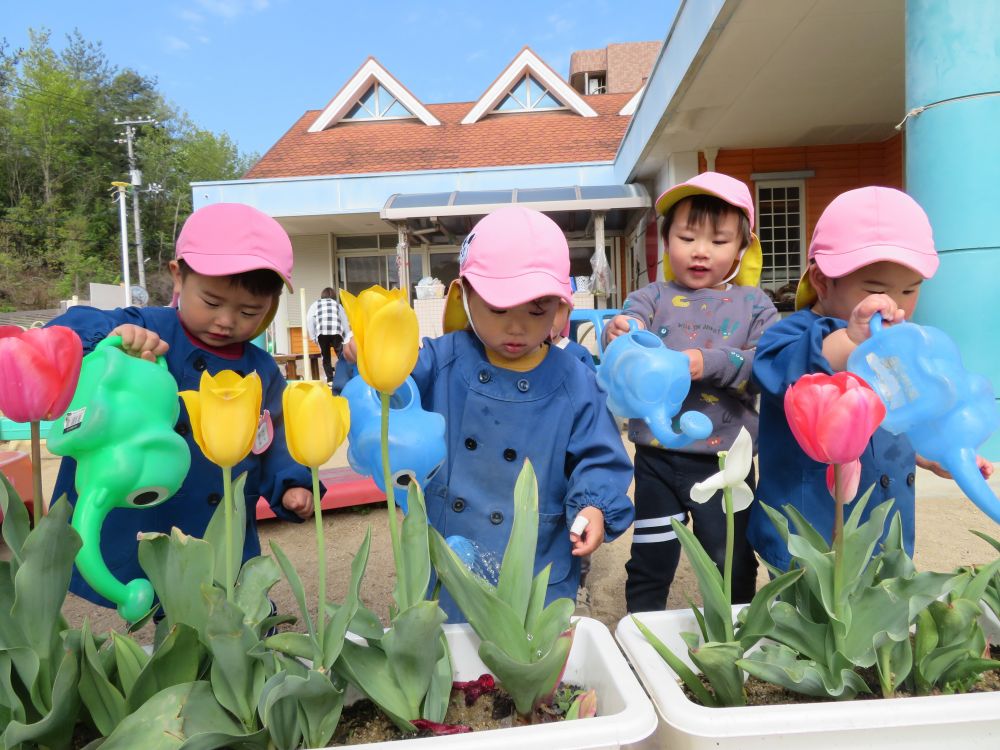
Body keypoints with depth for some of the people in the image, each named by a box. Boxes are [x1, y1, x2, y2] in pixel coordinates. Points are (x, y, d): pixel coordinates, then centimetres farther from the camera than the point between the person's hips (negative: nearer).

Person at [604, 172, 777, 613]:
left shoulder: (753, 304, 2)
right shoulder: (652, 298, 1)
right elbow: (628, 321, -17)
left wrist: (711, 364, -24)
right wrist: (619, 336, -40)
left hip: (726, 460, 0)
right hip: (658, 457, 0)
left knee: (733, 567, 16)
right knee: (650, 564, 13)